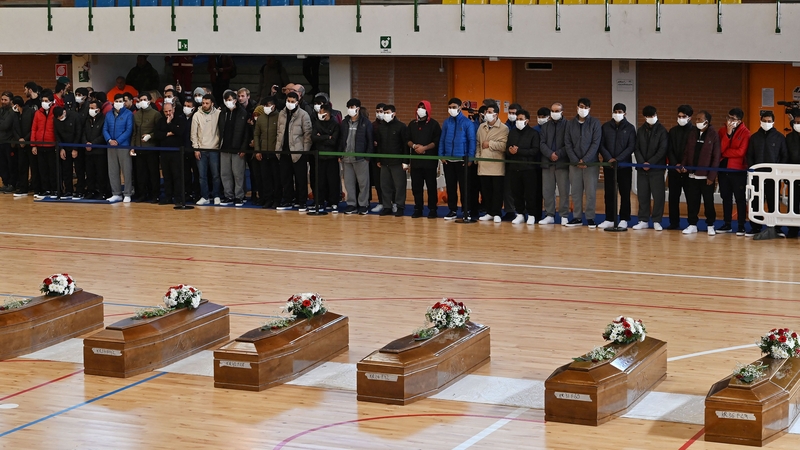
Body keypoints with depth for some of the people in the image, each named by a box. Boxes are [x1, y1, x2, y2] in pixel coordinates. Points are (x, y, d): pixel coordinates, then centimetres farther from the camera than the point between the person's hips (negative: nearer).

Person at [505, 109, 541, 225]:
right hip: (514, 167, 4)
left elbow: (535, 150, -10)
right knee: (516, 193, 6)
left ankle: (531, 215, 7)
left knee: (530, 193, -2)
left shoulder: (533, 133, -1)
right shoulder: (512, 132, 14)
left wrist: (518, 151, -15)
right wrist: (510, 151, -12)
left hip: (528, 167, -4)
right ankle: (520, 214, 16)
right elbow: (507, 148, 13)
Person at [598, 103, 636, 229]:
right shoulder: (606, 127, 6)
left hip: (625, 165, -2)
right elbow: (601, 144, 3)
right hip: (608, 164, 2)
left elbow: (631, 146, -4)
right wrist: (609, 158, -12)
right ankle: (609, 219, 8)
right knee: (609, 193, 3)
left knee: (625, 193, 1)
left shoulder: (630, 128, 2)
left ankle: (624, 219, 6)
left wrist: (618, 159, -15)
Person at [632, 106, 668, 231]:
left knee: (658, 195, -4)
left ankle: (657, 221, 4)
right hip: (642, 168, 4)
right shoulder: (641, 130, 11)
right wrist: (642, 163, -8)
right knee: (642, 195, 5)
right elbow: (636, 148, 7)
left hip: (656, 168, -4)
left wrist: (650, 163, -13)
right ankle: (643, 221, 11)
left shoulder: (662, 131, -1)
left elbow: (662, 150, -8)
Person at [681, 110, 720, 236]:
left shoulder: (714, 135, -6)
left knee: (708, 202, 5)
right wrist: (683, 165, -3)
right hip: (692, 175, 4)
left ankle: (710, 225, 15)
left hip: (706, 176, -4)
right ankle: (692, 225, 16)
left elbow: (716, 157, -8)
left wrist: (711, 176, -12)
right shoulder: (693, 133, 8)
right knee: (692, 201, 7)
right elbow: (687, 152, 13)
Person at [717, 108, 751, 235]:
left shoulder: (745, 132, -6)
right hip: (723, 168, 5)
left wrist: (725, 152, -6)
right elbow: (720, 149, -4)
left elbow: (741, 152, -14)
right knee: (726, 198, 10)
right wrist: (728, 134, -13)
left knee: (740, 198, 0)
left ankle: (741, 226, 4)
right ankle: (727, 224, 18)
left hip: (738, 170, -5)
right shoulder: (722, 131, 7)